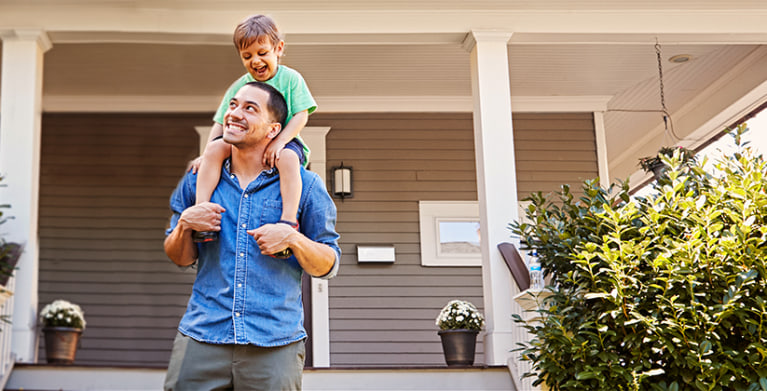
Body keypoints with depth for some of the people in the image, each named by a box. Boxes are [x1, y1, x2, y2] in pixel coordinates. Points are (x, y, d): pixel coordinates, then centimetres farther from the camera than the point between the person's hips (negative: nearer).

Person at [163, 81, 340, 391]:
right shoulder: (198, 181, 11)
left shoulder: (305, 186, 4)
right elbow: (180, 258, 17)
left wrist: (293, 239, -14)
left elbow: (328, 266, 5)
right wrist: (184, 224, -3)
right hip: (201, 338, 2)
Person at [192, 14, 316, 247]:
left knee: (288, 157, -39)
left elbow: (301, 115, -7)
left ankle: (289, 220, -45)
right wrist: (208, 152, -8)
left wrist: (279, 141, -22)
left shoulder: (291, 78, 0)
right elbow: (221, 123, 8)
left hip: (285, 141, -3)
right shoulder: (239, 87, 9)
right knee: (216, 148, -25)